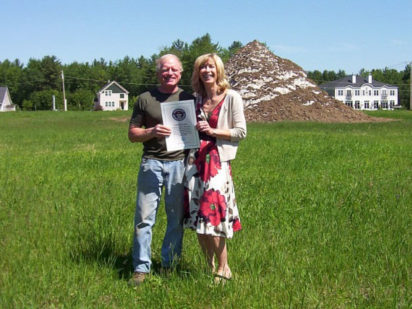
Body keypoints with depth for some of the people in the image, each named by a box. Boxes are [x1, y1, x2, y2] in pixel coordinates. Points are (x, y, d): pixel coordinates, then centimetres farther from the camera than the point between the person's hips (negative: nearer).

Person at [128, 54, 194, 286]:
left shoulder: (188, 99, 11)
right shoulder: (145, 99, 9)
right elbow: (133, 134, 8)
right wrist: (152, 132, -12)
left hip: (179, 162, 1)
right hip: (152, 162, -1)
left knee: (176, 218, 5)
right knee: (144, 217, -3)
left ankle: (170, 265, 17)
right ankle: (141, 268, 5)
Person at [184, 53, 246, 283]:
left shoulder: (232, 97, -1)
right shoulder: (196, 99, 14)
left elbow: (241, 132, -3)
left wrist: (213, 131, -12)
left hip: (218, 160, -5)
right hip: (196, 159, 5)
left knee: (212, 215, -9)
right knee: (197, 215, 4)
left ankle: (224, 269, 7)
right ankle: (210, 265, 19)